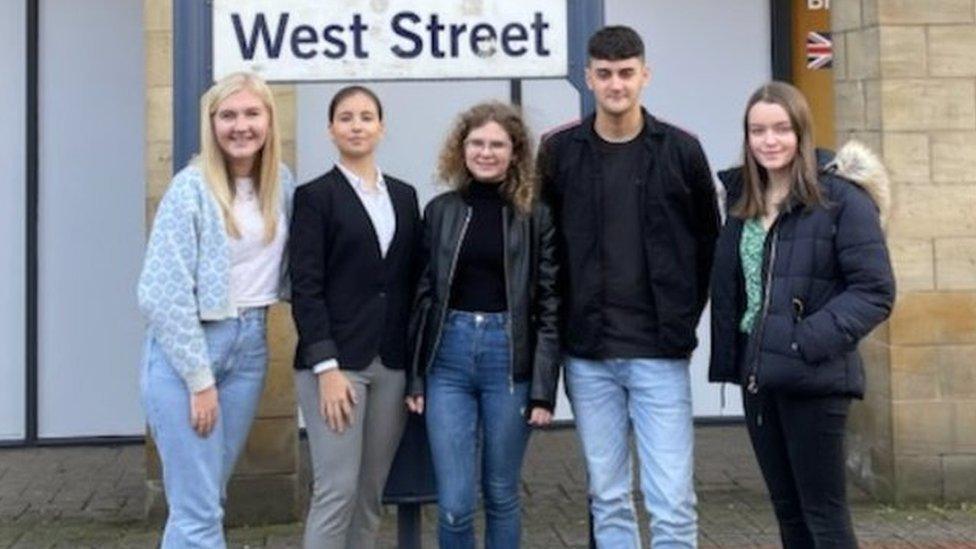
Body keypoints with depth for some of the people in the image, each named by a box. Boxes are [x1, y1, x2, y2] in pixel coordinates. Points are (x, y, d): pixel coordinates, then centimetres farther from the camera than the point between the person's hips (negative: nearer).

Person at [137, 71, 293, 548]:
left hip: (249, 345, 6)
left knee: (208, 496, 14)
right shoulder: (192, 188, -12)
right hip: (186, 347, -6)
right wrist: (200, 380, -14)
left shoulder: (281, 183, 5)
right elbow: (162, 294, -15)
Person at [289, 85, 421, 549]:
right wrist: (327, 368, -15)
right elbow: (305, 289, -8)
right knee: (337, 491, -7)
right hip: (337, 361, -5)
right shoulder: (314, 196, -1)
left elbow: (413, 282, 13)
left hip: (392, 363, 5)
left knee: (371, 494, 8)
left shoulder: (404, 196, 14)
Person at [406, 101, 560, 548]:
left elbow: (550, 306, -2)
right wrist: (415, 377, 4)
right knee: (453, 504, -1)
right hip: (449, 356, 1)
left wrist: (544, 390, -7)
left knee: (501, 496, 10)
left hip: (509, 357, -1)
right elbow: (424, 295, 9)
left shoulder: (536, 216, -1)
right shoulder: (440, 211, 6)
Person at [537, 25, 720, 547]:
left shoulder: (681, 150, 0)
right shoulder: (559, 151, 2)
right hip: (588, 355, 2)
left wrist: (685, 318, 4)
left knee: (672, 503, -2)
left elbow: (708, 242, 8)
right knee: (609, 498, 11)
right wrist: (565, 318, 3)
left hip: (660, 352, -1)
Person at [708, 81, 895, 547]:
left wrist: (810, 342, -21)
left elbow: (875, 291, -13)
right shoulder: (743, 201, 11)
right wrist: (731, 358, 5)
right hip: (756, 374, 7)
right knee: (787, 510, 15)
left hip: (813, 380, -7)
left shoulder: (842, 198, -10)